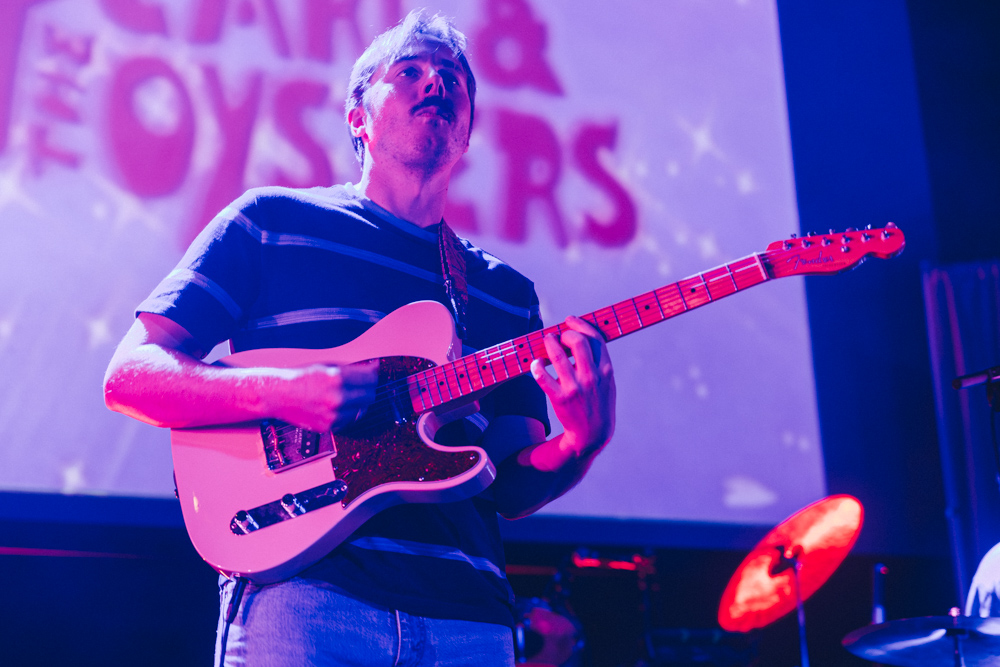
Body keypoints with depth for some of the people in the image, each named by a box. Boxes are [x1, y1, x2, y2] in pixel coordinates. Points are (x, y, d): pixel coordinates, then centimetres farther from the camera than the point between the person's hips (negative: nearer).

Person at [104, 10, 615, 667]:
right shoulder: (271, 220, 9)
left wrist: (584, 441, -8)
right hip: (303, 590, -3)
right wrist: (279, 391, -15)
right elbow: (129, 375, 2)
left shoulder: (506, 292, 18)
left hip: (466, 613, 4)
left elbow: (512, 487, 13)